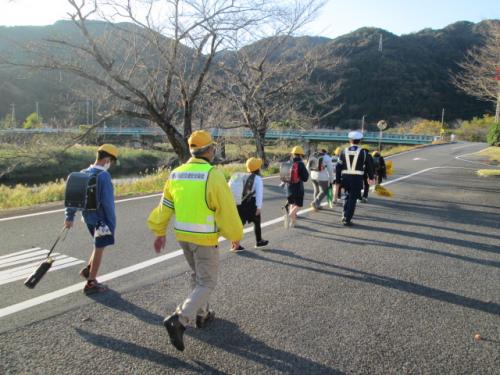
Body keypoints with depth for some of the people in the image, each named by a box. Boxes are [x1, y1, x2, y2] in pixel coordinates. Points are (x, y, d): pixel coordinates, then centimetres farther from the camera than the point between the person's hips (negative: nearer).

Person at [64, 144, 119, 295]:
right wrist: (112, 223, -12)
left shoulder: (83, 173, 5)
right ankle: (91, 283, 15)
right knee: (99, 249, 6)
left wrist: (69, 217, 14)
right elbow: (108, 202, -19)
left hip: (88, 217, 8)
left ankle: (88, 270, 30)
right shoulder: (104, 176, -19)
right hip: (101, 218, -8)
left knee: (99, 246, 27)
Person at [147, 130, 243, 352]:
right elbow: (227, 210, -16)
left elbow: (165, 206, 5)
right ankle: (178, 320, -9)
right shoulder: (213, 175, -18)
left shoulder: (176, 174, 0)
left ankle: (202, 315, 38)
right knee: (207, 283, 5)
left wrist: (159, 233, 15)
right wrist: (235, 235, -1)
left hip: (183, 235, 7)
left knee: (198, 276, 25)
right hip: (205, 239, -6)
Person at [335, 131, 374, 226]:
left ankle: (345, 216, 22)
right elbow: (369, 165, 5)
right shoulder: (363, 152, -2)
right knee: (352, 199, 2)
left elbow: (339, 167, 3)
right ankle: (347, 219, 1)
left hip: (345, 178, 3)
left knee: (347, 196, 22)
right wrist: (371, 177, 19)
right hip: (357, 179, -3)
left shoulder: (344, 151, 4)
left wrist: (338, 180, 8)